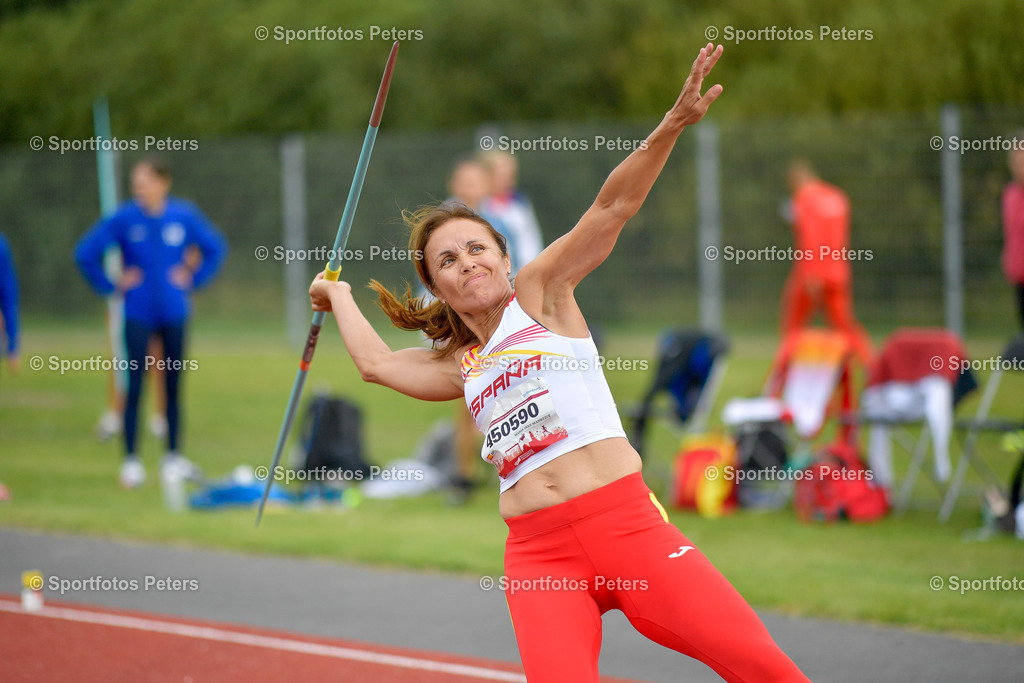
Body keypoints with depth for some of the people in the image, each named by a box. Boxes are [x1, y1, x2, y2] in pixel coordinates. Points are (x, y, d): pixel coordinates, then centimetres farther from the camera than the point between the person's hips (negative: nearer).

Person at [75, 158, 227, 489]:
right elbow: (85, 253, -2)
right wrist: (111, 285, -4)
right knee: (134, 386, -5)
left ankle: (173, 455, 20)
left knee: (173, 385, 9)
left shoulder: (185, 216, -2)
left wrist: (194, 278, 5)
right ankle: (131, 459, 1)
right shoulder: (124, 218, -8)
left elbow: (215, 247, 14)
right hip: (138, 315, -2)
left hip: (174, 315, 2)